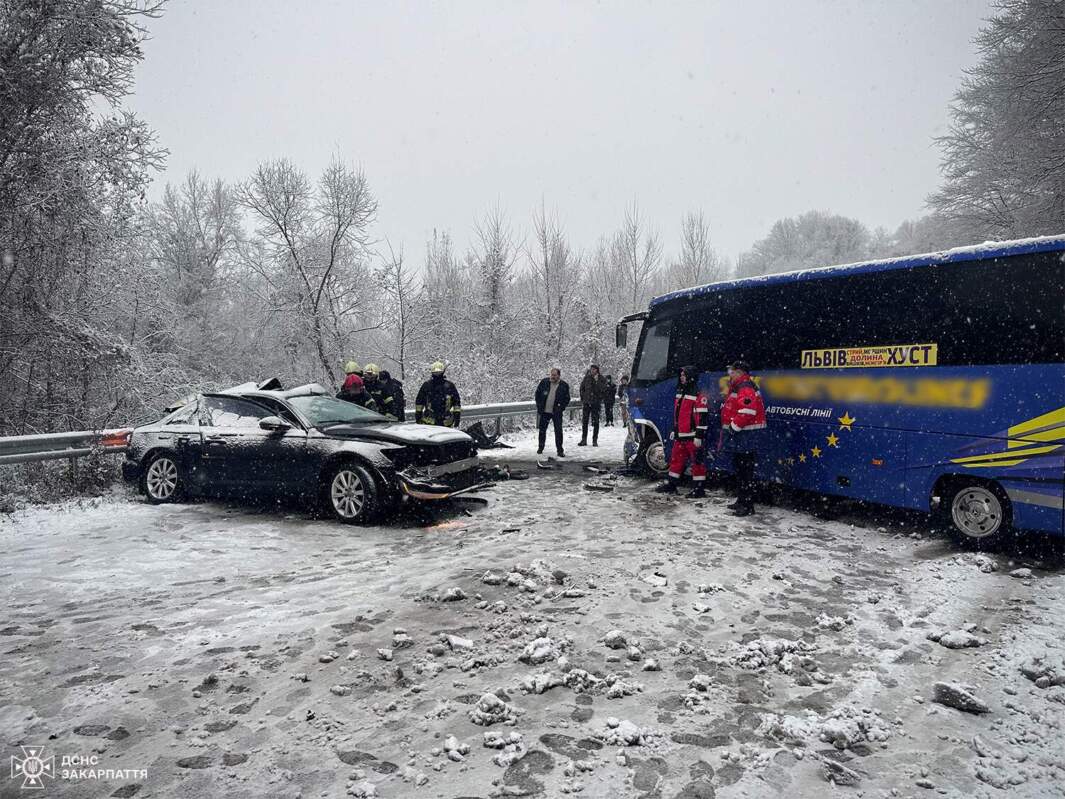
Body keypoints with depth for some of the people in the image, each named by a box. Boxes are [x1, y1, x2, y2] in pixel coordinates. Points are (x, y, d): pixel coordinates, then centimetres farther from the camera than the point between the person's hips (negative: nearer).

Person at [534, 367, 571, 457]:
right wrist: (539, 405, 0)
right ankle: (540, 448, 26)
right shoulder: (544, 382, 1)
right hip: (544, 411, 2)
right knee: (542, 430, 11)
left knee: (558, 431, -3)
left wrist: (561, 408, -8)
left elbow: (567, 399, 4)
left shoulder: (564, 385, -3)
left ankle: (560, 450, 5)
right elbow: (537, 393, 8)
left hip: (556, 412, -2)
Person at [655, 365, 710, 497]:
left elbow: (702, 418, -17)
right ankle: (670, 485, 24)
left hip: (693, 437, -9)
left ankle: (699, 488, 5)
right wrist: (674, 431, 23)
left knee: (697, 461, -1)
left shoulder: (699, 396, -13)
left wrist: (699, 436, -19)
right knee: (676, 460, 14)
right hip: (680, 436, 9)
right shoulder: (679, 394, 15)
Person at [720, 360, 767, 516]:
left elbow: (747, 411, -29)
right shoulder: (737, 387, 19)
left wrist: (734, 427, -20)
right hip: (740, 436, 11)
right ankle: (742, 501, 28)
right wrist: (731, 428, 23)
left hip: (746, 437, -11)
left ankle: (747, 505, -4)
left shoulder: (745, 388, -17)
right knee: (739, 468, 18)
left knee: (745, 470, -8)